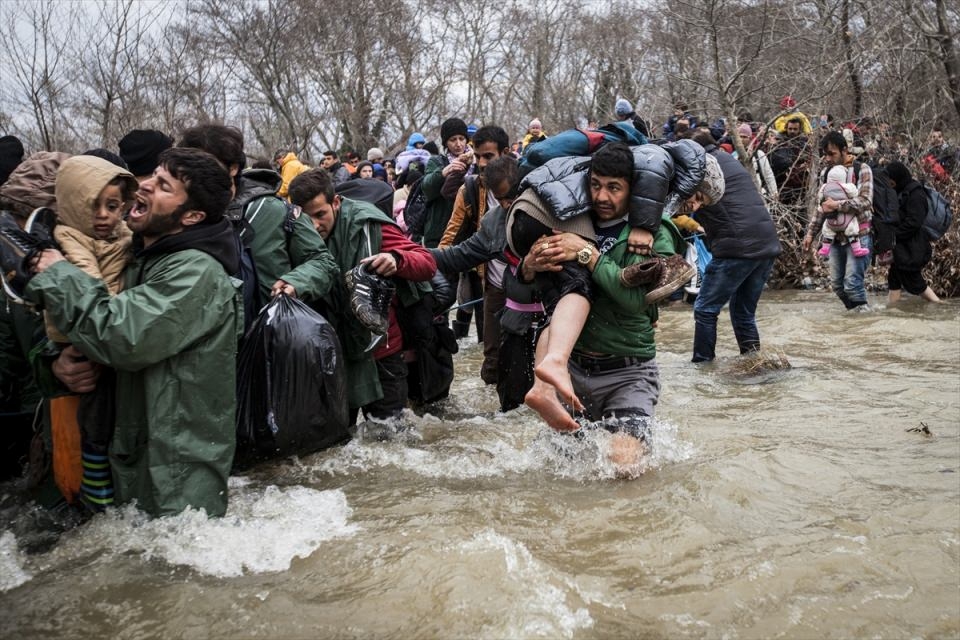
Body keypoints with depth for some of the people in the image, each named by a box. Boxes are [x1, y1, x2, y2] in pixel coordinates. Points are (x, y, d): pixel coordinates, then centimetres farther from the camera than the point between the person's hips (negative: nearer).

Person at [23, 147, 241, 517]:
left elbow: (123, 338, -29)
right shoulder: (142, 259, 8)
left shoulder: (197, 271, -21)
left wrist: (58, 277, -16)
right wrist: (66, 361, -9)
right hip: (133, 458, 9)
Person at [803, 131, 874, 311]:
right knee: (836, 283, 7)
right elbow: (822, 206, 18)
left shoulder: (861, 169, -6)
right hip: (836, 236, 6)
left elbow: (865, 201, -19)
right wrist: (810, 232, 15)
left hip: (858, 235, -6)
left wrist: (837, 205, -24)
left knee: (852, 283, -14)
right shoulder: (826, 172, 11)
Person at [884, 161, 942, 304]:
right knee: (894, 278, 9)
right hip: (903, 248, 9)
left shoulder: (915, 194, -16)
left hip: (913, 250, -9)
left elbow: (913, 222, -23)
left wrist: (893, 235, -19)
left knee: (913, 281, -2)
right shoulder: (902, 192, 12)